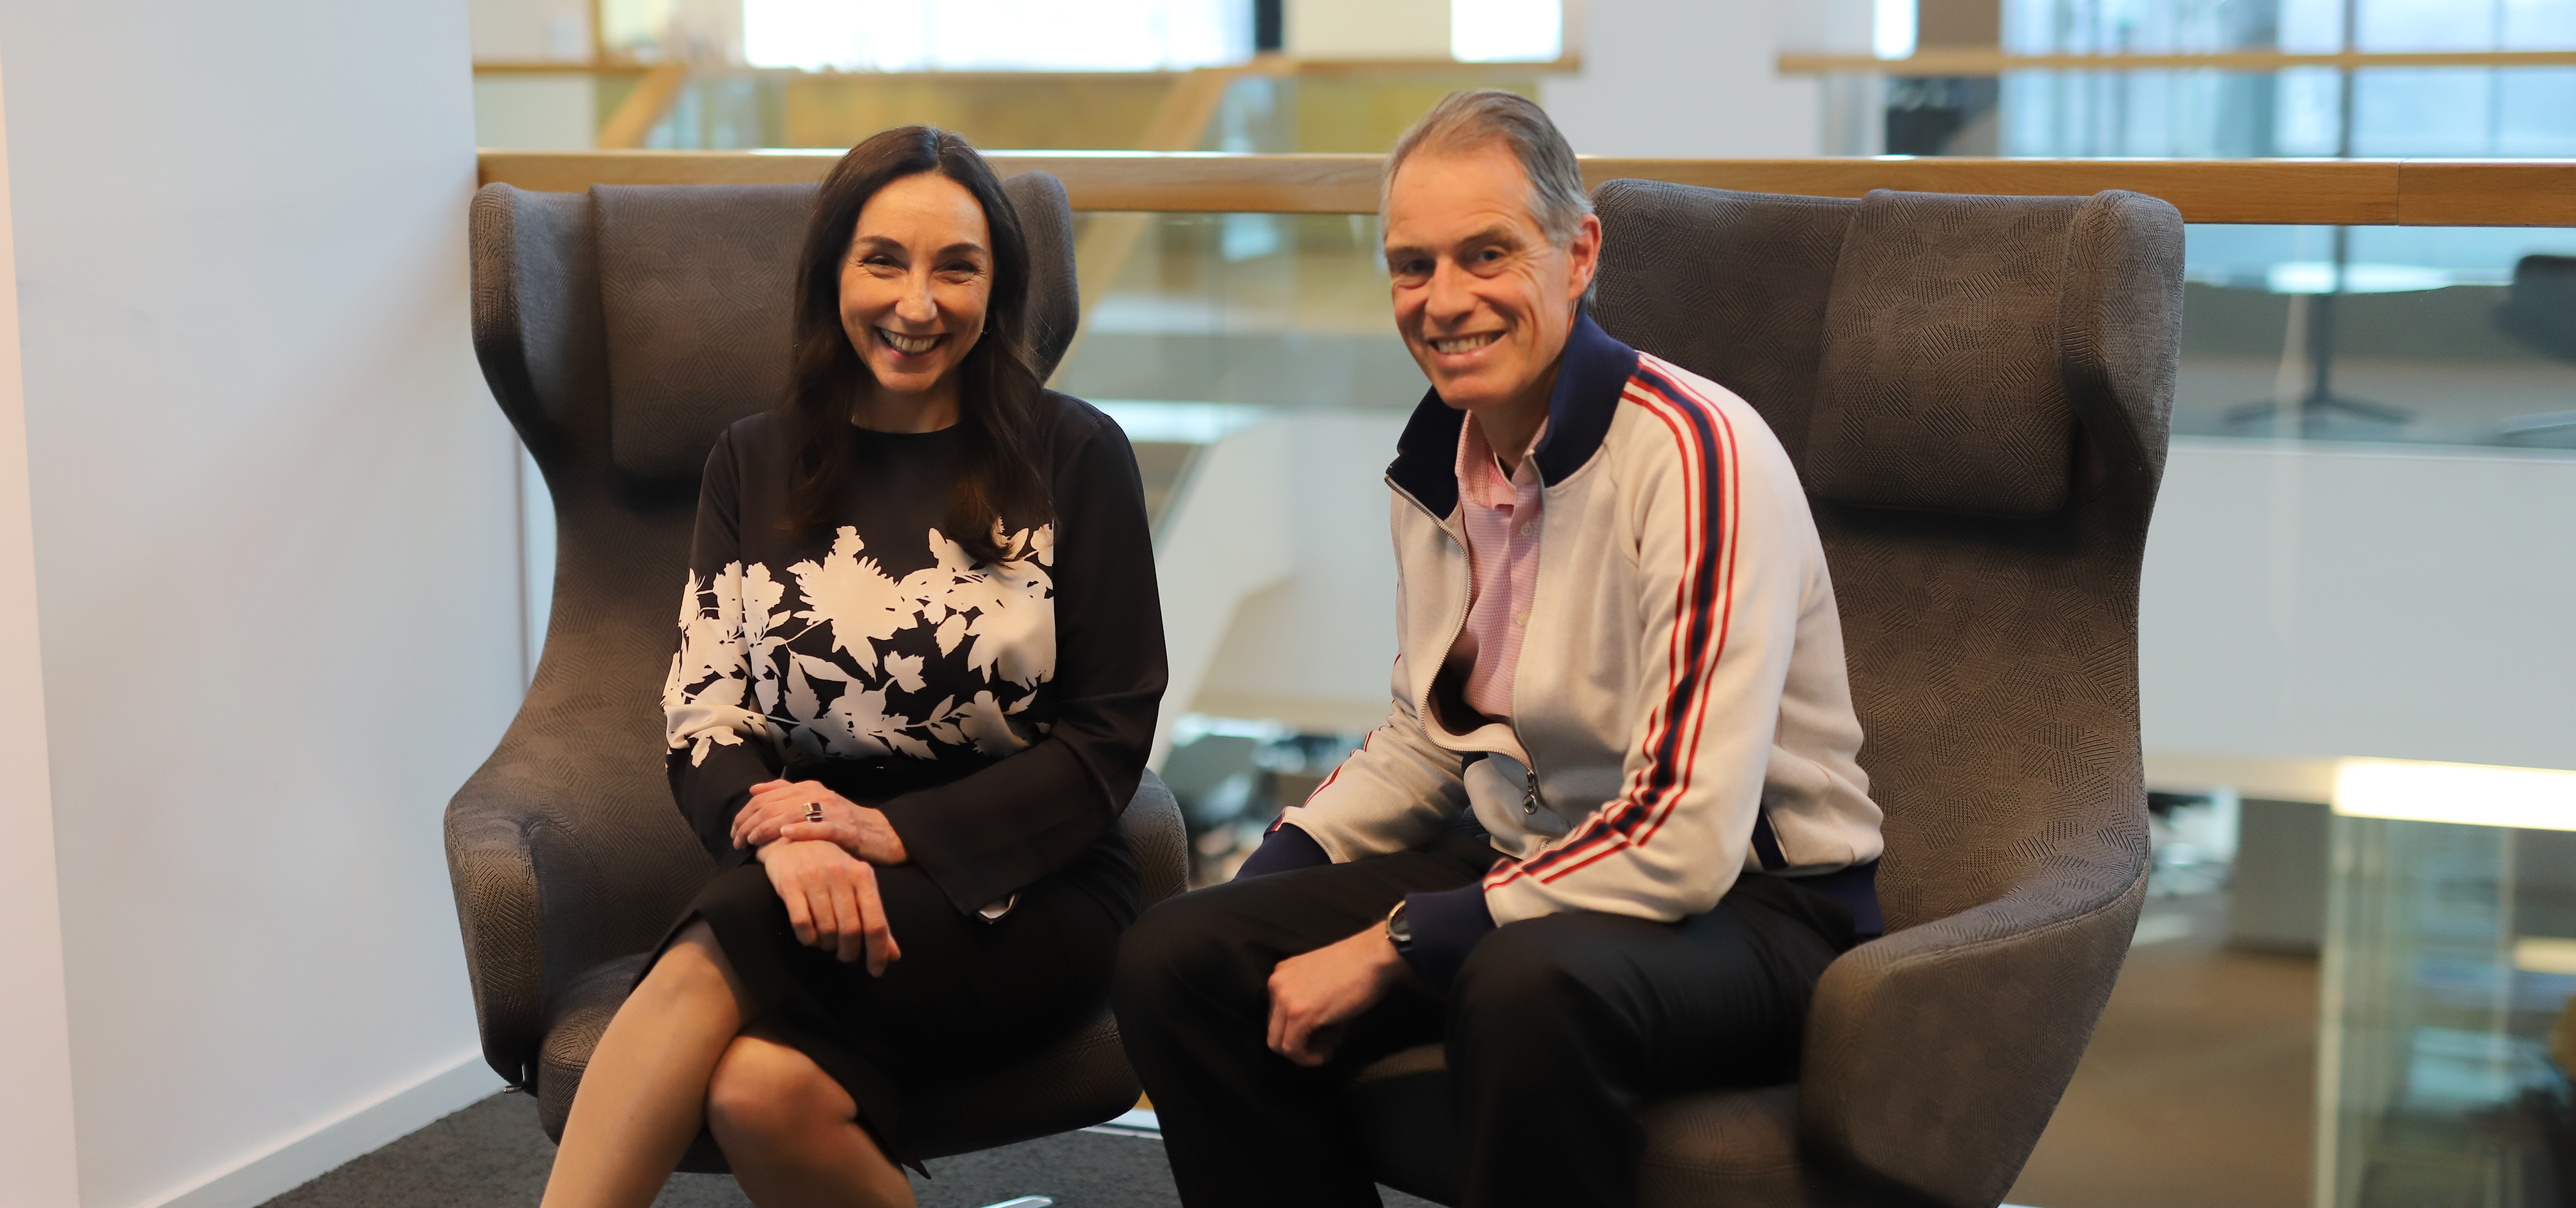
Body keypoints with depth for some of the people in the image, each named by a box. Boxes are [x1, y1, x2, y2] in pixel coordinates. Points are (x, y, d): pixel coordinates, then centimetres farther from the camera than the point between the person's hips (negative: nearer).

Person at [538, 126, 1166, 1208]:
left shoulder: (1075, 458, 3)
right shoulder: (756, 464, 13)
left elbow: (1109, 735, 0)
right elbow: (702, 717, 6)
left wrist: (890, 830, -13)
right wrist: (785, 835, -18)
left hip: (1018, 899, -2)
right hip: (811, 886, 2)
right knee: (752, 1088, -35)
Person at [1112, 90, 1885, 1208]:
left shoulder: (1694, 451, -21)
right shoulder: (1437, 454, 4)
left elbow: (1685, 838, -26)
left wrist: (1392, 947, -21)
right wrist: (1264, 876, 3)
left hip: (1753, 906, -7)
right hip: (1523, 863, 7)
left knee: (1523, 986, -39)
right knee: (1173, 957, -7)